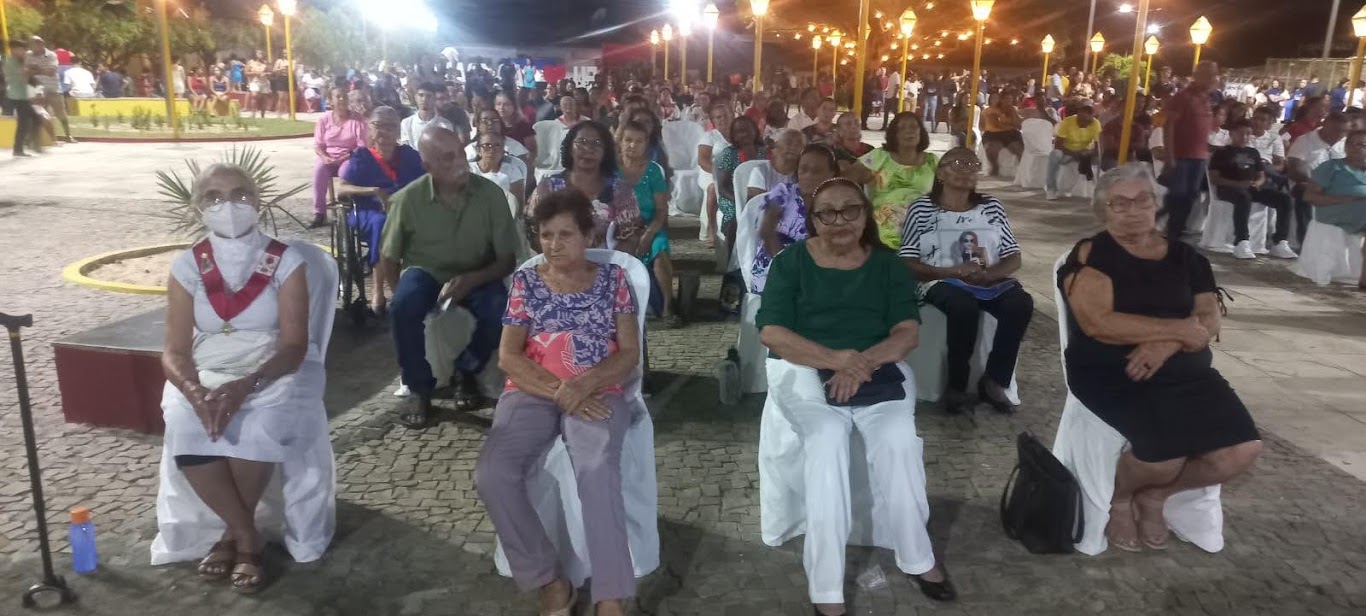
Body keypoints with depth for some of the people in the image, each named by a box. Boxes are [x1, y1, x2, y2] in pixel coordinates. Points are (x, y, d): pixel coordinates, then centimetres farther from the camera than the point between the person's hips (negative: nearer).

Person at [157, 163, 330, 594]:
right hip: (206, 375, 2)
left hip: (274, 372, -2)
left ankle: (233, 535, -6)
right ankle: (249, 537, -9)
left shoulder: (285, 261, -5)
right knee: (187, 434, -29)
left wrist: (244, 386, -28)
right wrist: (196, 393, -25)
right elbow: (175, 352, -3)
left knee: (258, 431, -33)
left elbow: (294, 346, -11)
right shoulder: (187, 267, 2)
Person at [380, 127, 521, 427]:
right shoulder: (408, 199, -14)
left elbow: (507, 260, -9)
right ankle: (419, 388, -9)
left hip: (475, 278, 1)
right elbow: (388, 259, 0)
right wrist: (406, 294, -14)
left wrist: (470, 280, -25)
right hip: (425, 274, 0)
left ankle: (467, 372, 1)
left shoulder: (490, 193, -14)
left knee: (500, 309, -31)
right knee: (403, 306, -33)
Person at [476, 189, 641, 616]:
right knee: (491, 475, -26)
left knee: (596, 469, -35)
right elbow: (508, 356, 2)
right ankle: (548, 580, -10)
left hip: (597, 394, -2)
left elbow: (630, 353, 2)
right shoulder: (526, 282, 9)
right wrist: (558, 392, -14)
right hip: (533, 393, 2)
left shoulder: (612, 279, 8)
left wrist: (583, 386, -17)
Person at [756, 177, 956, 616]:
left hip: (878, 369, 2)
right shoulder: (791, 261, 2)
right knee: (827, 439, -31)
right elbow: (771, 332, -8)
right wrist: (837, 359, -20)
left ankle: (917, 558, -5)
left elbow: (908, 331, 0)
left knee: (898, 440, -27)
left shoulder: (887, 263, 9)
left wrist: (864, 362, -20)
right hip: (805, 370, -2)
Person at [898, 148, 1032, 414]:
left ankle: (993, 381, -10)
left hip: (991, 281, 4)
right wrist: (953, 271, -21)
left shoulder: (992, 206, 12)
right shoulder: (921, 208, 0)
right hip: (942, 281, -4)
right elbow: (907, 264, -7)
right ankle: (956, 385, -16)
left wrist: (989, 273, -14)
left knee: (1021, 303, -26)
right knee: (964, 306, -36)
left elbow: (1014, 258, 10)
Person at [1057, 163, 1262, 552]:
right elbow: (1097, 323, -16)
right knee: (1166, 453, -29)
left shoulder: (1186, 257, 13)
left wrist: (1165, 344, -18)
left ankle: (1154, 496, 14)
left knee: (1242, 451, -15)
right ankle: (1119, 498, 8)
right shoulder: (1090, 255, -3)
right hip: (1110, 372, -5)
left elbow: (1208, 322, 3)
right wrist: (1176, 329, -11)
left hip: (1184, 370, 6)